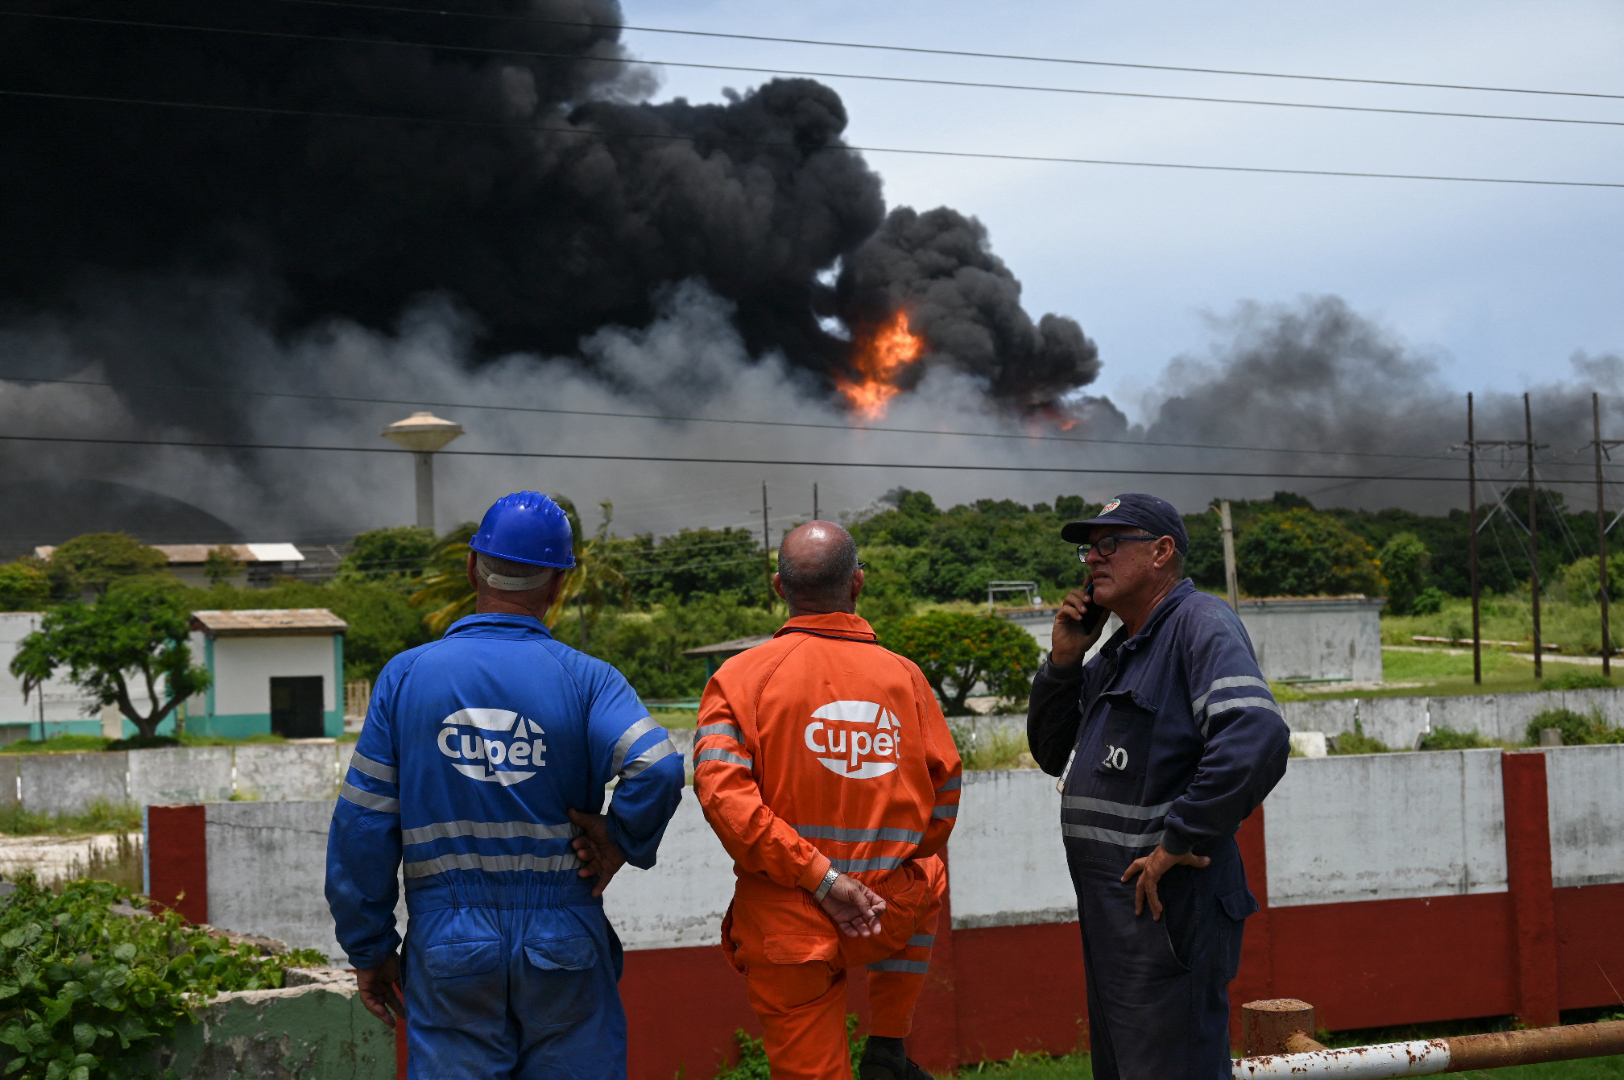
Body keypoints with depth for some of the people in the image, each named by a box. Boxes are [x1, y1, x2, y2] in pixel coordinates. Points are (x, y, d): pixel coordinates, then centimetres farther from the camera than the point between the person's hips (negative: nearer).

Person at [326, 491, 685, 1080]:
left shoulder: (406, 676, 0)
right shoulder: (584, 679, -4)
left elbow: (363, 826, 0)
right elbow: (657, 768, -21)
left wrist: (369, 948, 8)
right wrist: (621, 842, -3)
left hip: (448, 949, 1)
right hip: (563, 946, -1)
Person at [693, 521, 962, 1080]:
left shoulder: (743, 675, -5)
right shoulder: (903, 675, -1)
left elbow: (721, 788, -19)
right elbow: (943, 790, 5)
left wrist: (817, 876, -17)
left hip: (787, 924, -2)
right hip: (890, 918, 2)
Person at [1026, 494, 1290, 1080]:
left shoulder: (1199, 623, -12)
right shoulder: (1120, 649, 18)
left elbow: (1255, 739, -28)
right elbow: (1053, 754, 23)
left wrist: (1177, 841, -22)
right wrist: (1063, 660, 8)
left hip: (1167, 911, -10)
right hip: (1109, 915, 10)